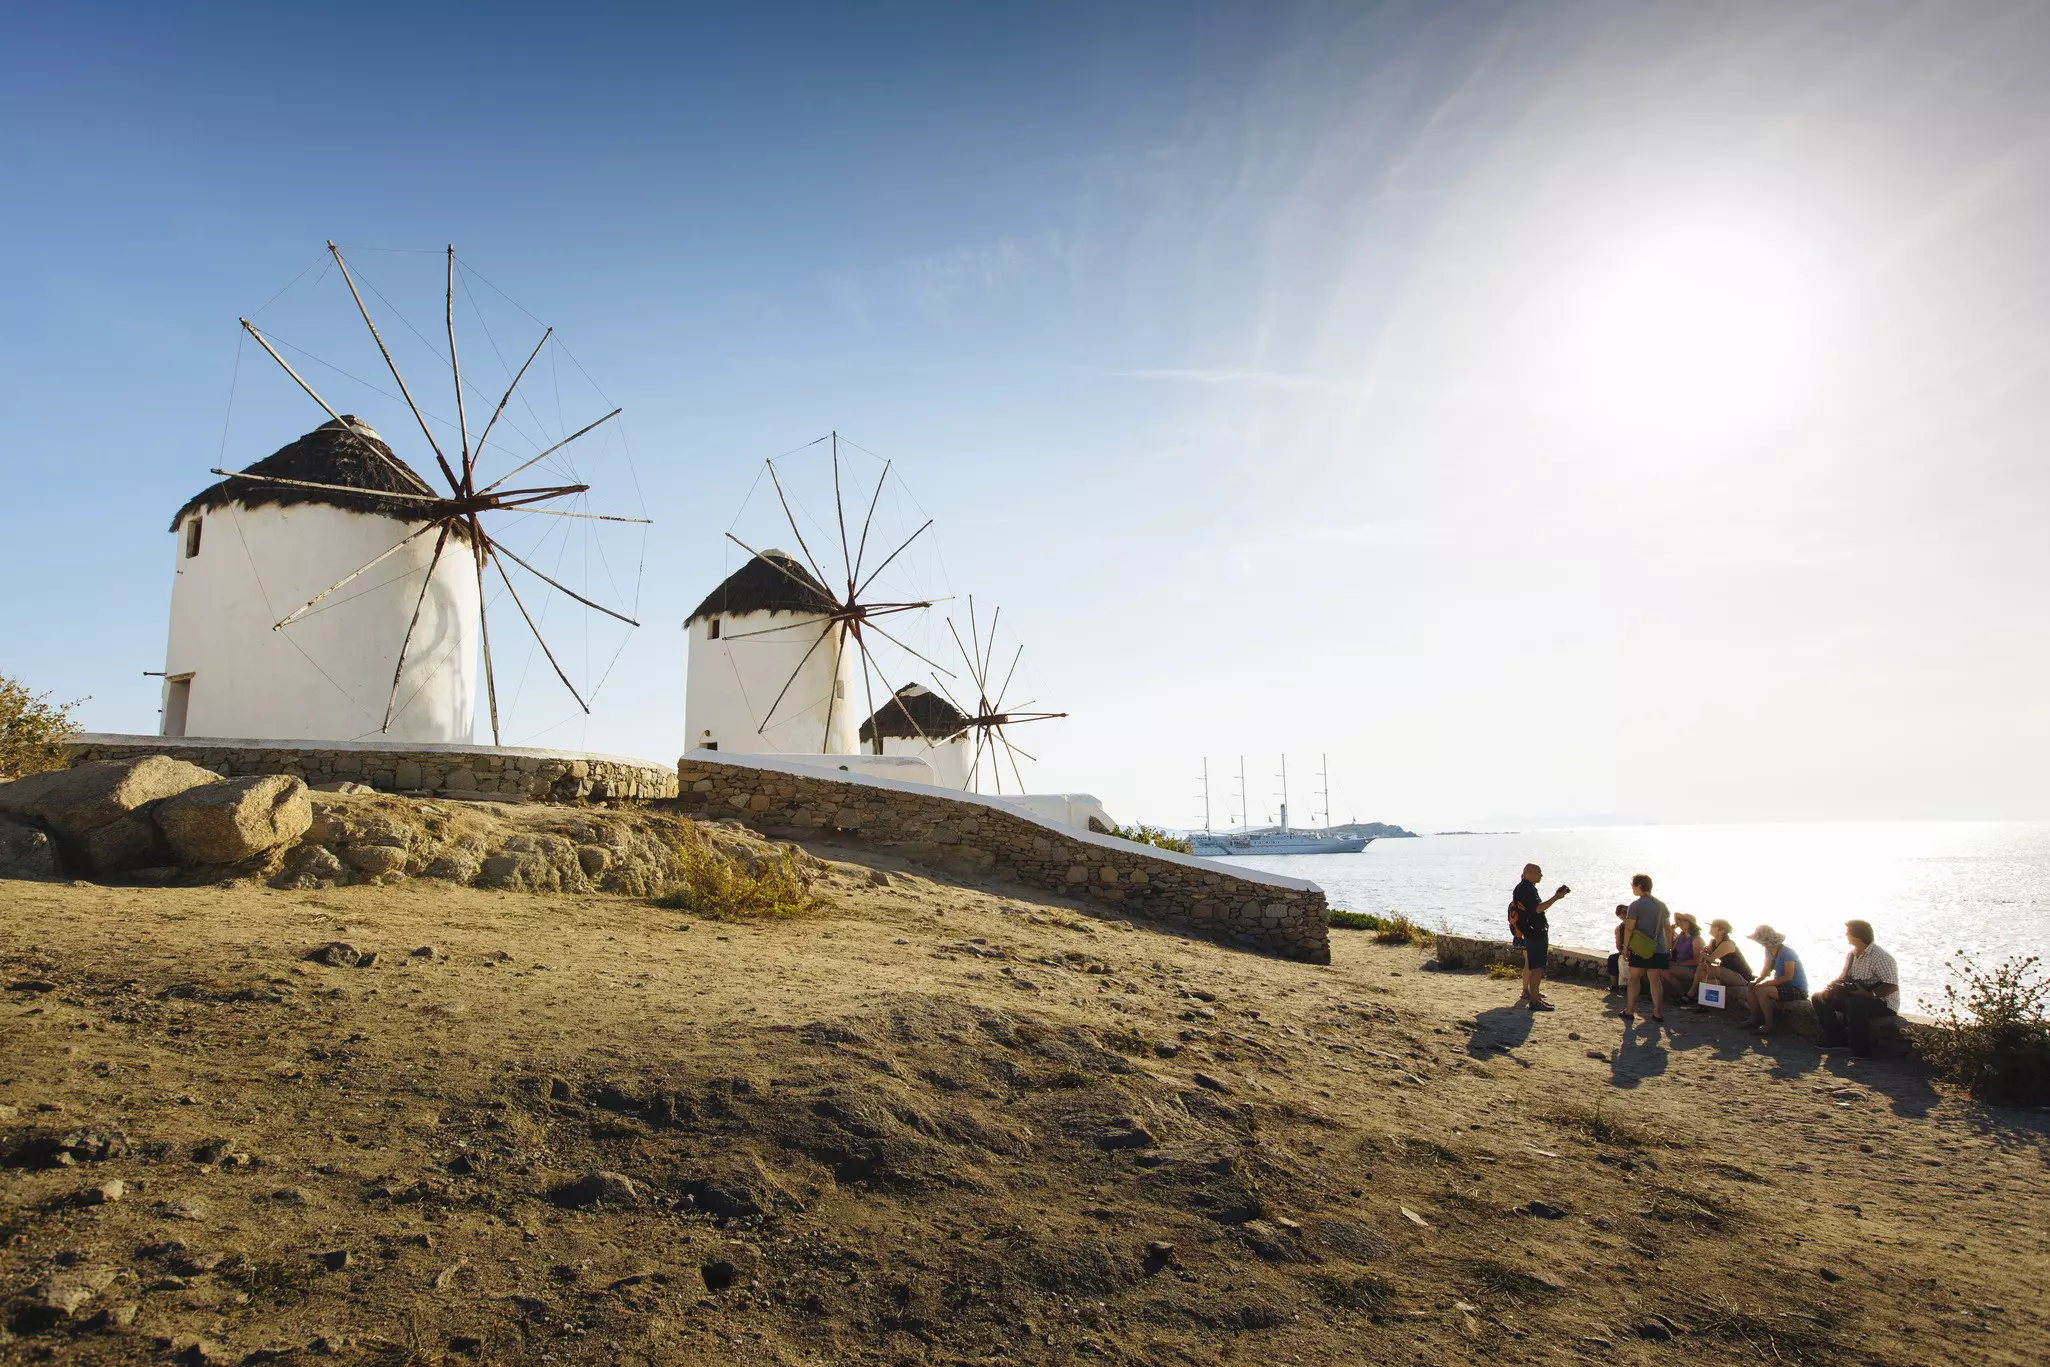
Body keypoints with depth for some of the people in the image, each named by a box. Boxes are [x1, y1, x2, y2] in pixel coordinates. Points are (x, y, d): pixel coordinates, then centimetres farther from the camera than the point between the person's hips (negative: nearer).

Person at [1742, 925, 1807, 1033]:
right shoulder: (1769, 951, 4)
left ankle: (1769, 1025, -15)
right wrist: (1756, 981, -9)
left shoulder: (1786, 953, -22)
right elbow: (1766, 970, 10)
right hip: (1782, 985, 9)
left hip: (1797, 989, -9)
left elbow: (1788, 976, -26)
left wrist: (1767, 983, -26)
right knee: (1752, 986, 2)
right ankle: (1754, 1020, 8)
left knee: (1761, 991, -26)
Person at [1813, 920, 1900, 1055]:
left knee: (1855, 1003, -39)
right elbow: (1843, 978, 13)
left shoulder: (1880, 957, -21)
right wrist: (1828, 988, -5)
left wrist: (1869, 994, -39)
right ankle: (1838, 1040, 5)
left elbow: (1892, 986, -29)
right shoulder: (1851, 954, 6)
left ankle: (1861, 1050, -25)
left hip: (1882, 1002, -9)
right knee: (1820, 997, 3)